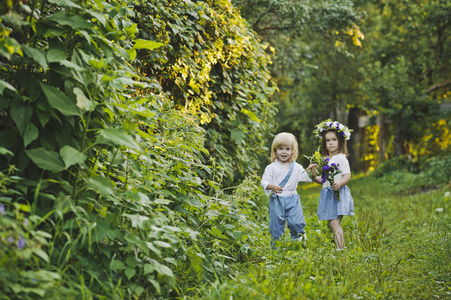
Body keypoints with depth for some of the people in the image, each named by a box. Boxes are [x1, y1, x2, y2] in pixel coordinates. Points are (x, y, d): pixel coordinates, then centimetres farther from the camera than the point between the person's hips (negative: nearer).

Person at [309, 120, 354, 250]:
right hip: (327, 194, 8)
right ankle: (341, 248, 13)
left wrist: (339, 184, -30)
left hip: (338, 193, -8)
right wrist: (314, 176, 4)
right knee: (332, 224, 7)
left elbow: (347, 176, -12)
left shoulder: (341, 158, -5)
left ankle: (340, 249, -18)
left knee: (334, 223, -16)